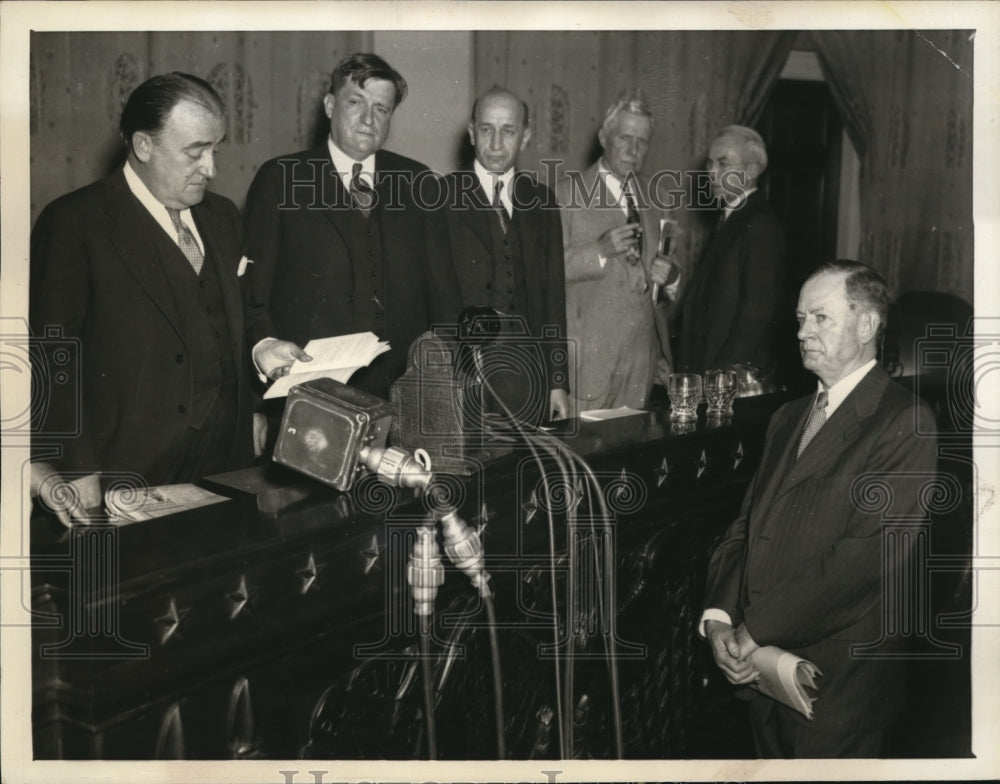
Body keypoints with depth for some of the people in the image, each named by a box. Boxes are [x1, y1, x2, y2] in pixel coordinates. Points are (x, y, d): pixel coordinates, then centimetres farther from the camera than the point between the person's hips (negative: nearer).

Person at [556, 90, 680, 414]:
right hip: (587, 353, -4)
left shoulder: (653, 197, 17)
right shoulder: (567, 192, 1)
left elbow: (667, 266, 21)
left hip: (643, 351, 4)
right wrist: (600, 251, -20)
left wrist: (670, 276, -1)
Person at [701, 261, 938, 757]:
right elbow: (746, 526, 9)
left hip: (839, 679, -6)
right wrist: (719, 615, -8)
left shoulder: (904, 423, -11)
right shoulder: (788, 419, 14)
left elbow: (868, 552, -20)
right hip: (762, 669, 6)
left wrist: (756, 629, -19)